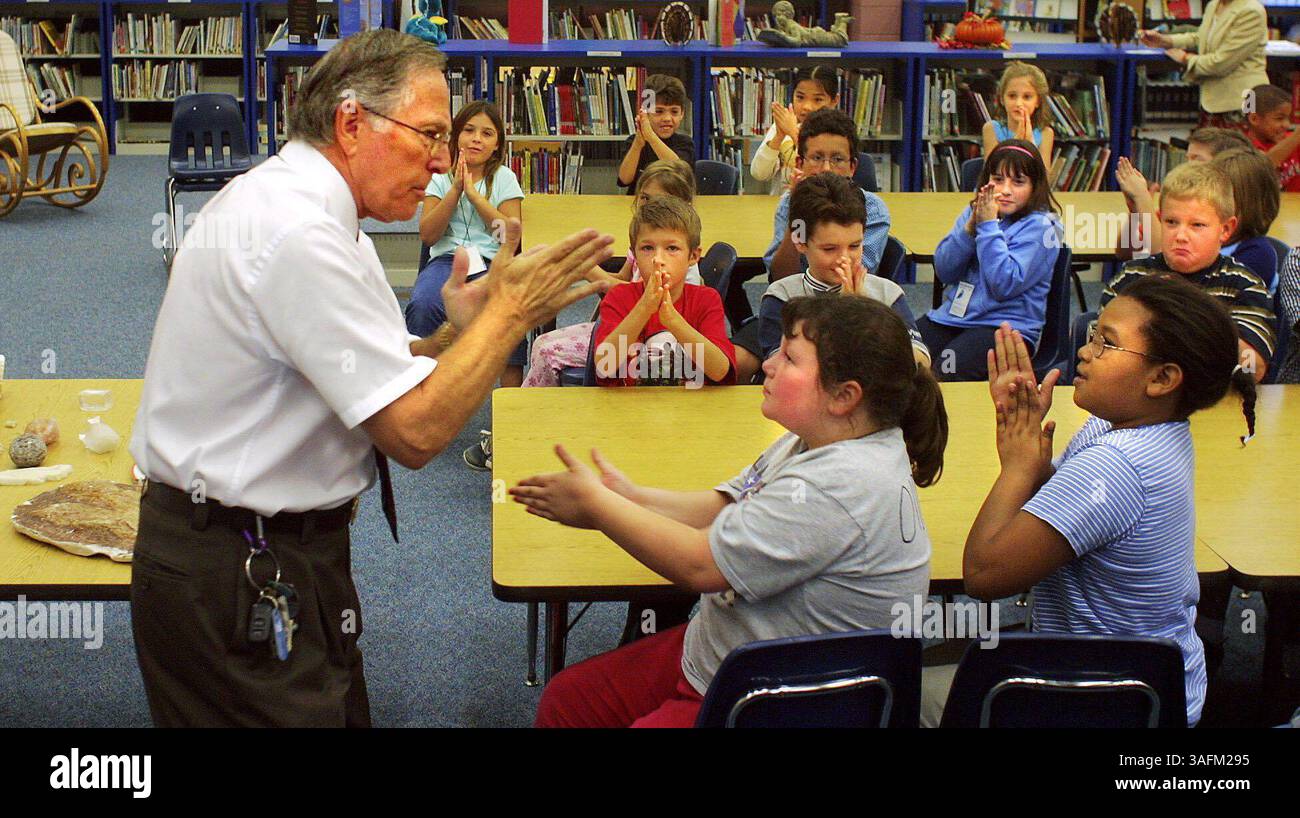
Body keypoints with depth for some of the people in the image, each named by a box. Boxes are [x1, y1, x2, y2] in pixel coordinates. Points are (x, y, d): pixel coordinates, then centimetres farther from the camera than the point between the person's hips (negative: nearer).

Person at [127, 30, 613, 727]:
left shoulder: (273, 202, 9)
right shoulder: (299, 232, -23)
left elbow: (367, 378, 9)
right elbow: (415, 432, -23)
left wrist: (455, 335, -5)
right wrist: (509, 312, -13)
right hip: (242, 584, -10)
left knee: (346, 716, 14)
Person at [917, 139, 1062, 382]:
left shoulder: (1040, 227, -4)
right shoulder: (974, 212, 13)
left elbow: (1005, 285, -16)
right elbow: (943, 271, 4)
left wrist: (988, 226, -13)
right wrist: (971, 227, -9)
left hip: (1006, 326, -5)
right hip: (951, 315, 5)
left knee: (945, 371, -33)